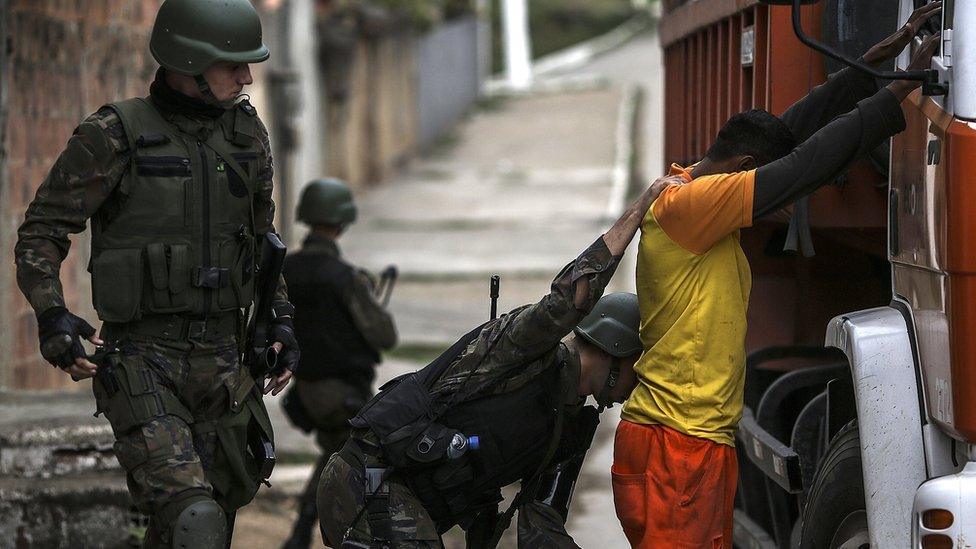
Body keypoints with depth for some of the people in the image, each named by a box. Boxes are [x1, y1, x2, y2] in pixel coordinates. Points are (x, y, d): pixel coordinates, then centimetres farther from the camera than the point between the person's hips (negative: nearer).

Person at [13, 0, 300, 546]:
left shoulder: (246, 133, 7)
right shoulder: (114, 136, -9)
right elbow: (41, 234, -5)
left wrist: (282, 318, 11)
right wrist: (52, 315, -20)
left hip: (222, 359, 6)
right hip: (143, 364, -6)